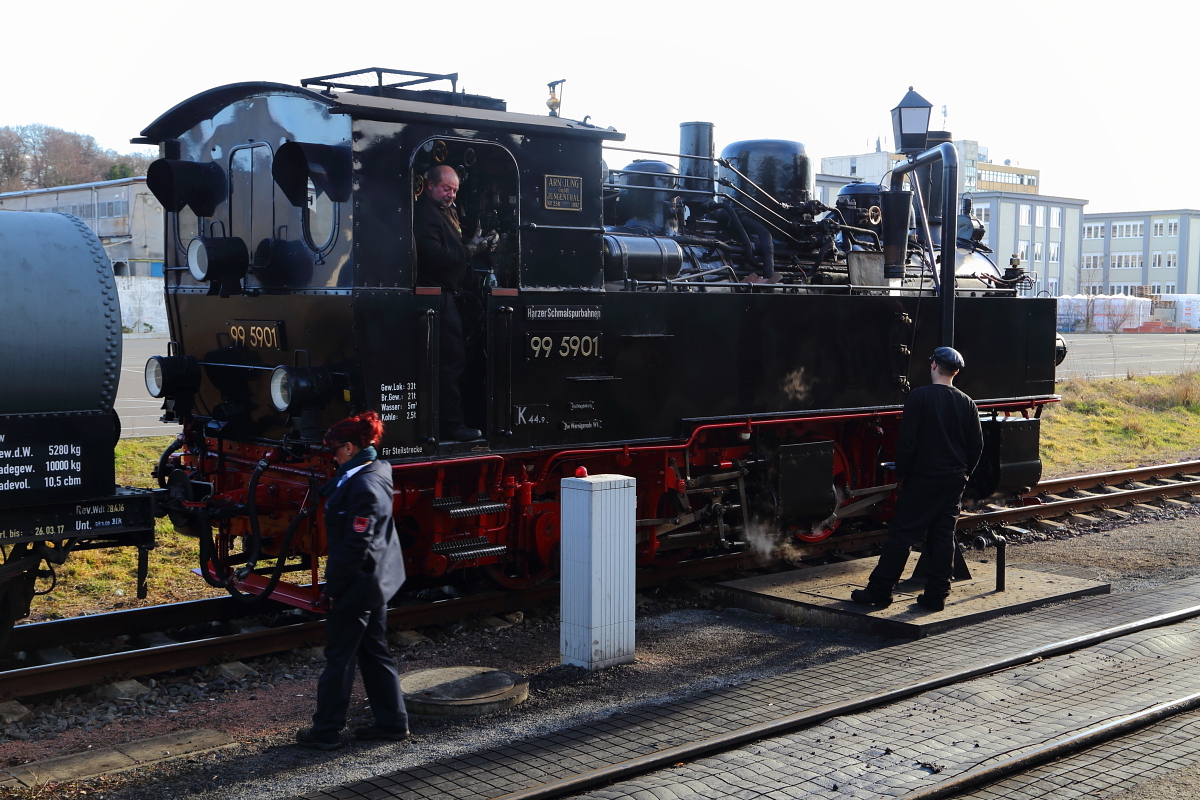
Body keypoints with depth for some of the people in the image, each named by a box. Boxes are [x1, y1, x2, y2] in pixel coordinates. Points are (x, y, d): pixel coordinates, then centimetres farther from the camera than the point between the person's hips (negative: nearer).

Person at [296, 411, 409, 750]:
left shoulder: (363, 487, -23)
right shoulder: (375, 474, 7)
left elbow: (356, 545, -22)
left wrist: (335, 587, -18)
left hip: (357, 583, -10)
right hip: (377, 580, 10)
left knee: (339, 655, 2)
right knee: (374, 650, 16)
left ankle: (326, 731, 13)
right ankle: (392, 722, 23)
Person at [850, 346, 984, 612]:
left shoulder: (919, 396, -10)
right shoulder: (967, 404, 5)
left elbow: (906, 441, -13)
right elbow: (977, 445, 8)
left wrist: (901, 475, -4)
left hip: (921, 480, -5)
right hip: (954, 482, 5)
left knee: (901, 533, -2)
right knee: (943, 536, 9)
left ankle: (879, 592, 1)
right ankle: (936, 595, 10)